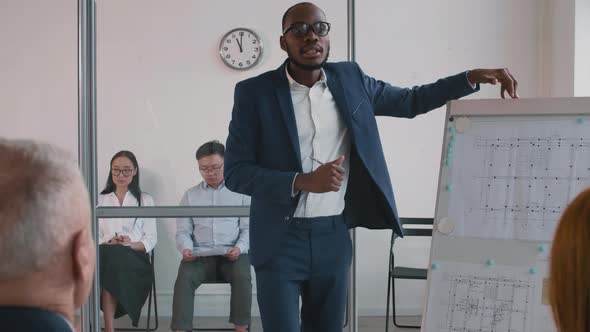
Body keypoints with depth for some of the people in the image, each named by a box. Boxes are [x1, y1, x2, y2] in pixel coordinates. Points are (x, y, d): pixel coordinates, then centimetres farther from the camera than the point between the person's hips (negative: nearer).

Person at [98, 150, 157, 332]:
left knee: (113, 259, -38)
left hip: (134, 256, -1)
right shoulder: (100, 200, 22)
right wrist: (107, 244, -11)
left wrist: (132, 245, -13)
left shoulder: (145, 200, 17)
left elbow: (152, 238, 8)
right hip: (107, 255, 1)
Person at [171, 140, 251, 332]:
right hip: (199, 254, 1)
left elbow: (248, 228, 6)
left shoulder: (241, 192, 12)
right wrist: (186, 249, -11)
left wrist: (240, 248, -14)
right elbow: (183, 231, 11)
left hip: (231, 254, -1)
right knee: (184, 278, -29)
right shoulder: (190, 195, 17)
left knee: (242, 277, -32)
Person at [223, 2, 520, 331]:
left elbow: (410, 101, 14)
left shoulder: (349, 79, 4)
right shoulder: (255, 92, -6)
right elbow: (235, 172, -9)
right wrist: (303, 182, -22)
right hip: (280, 239, -3)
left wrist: (474, 77, 2)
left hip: (334, 237, 4)